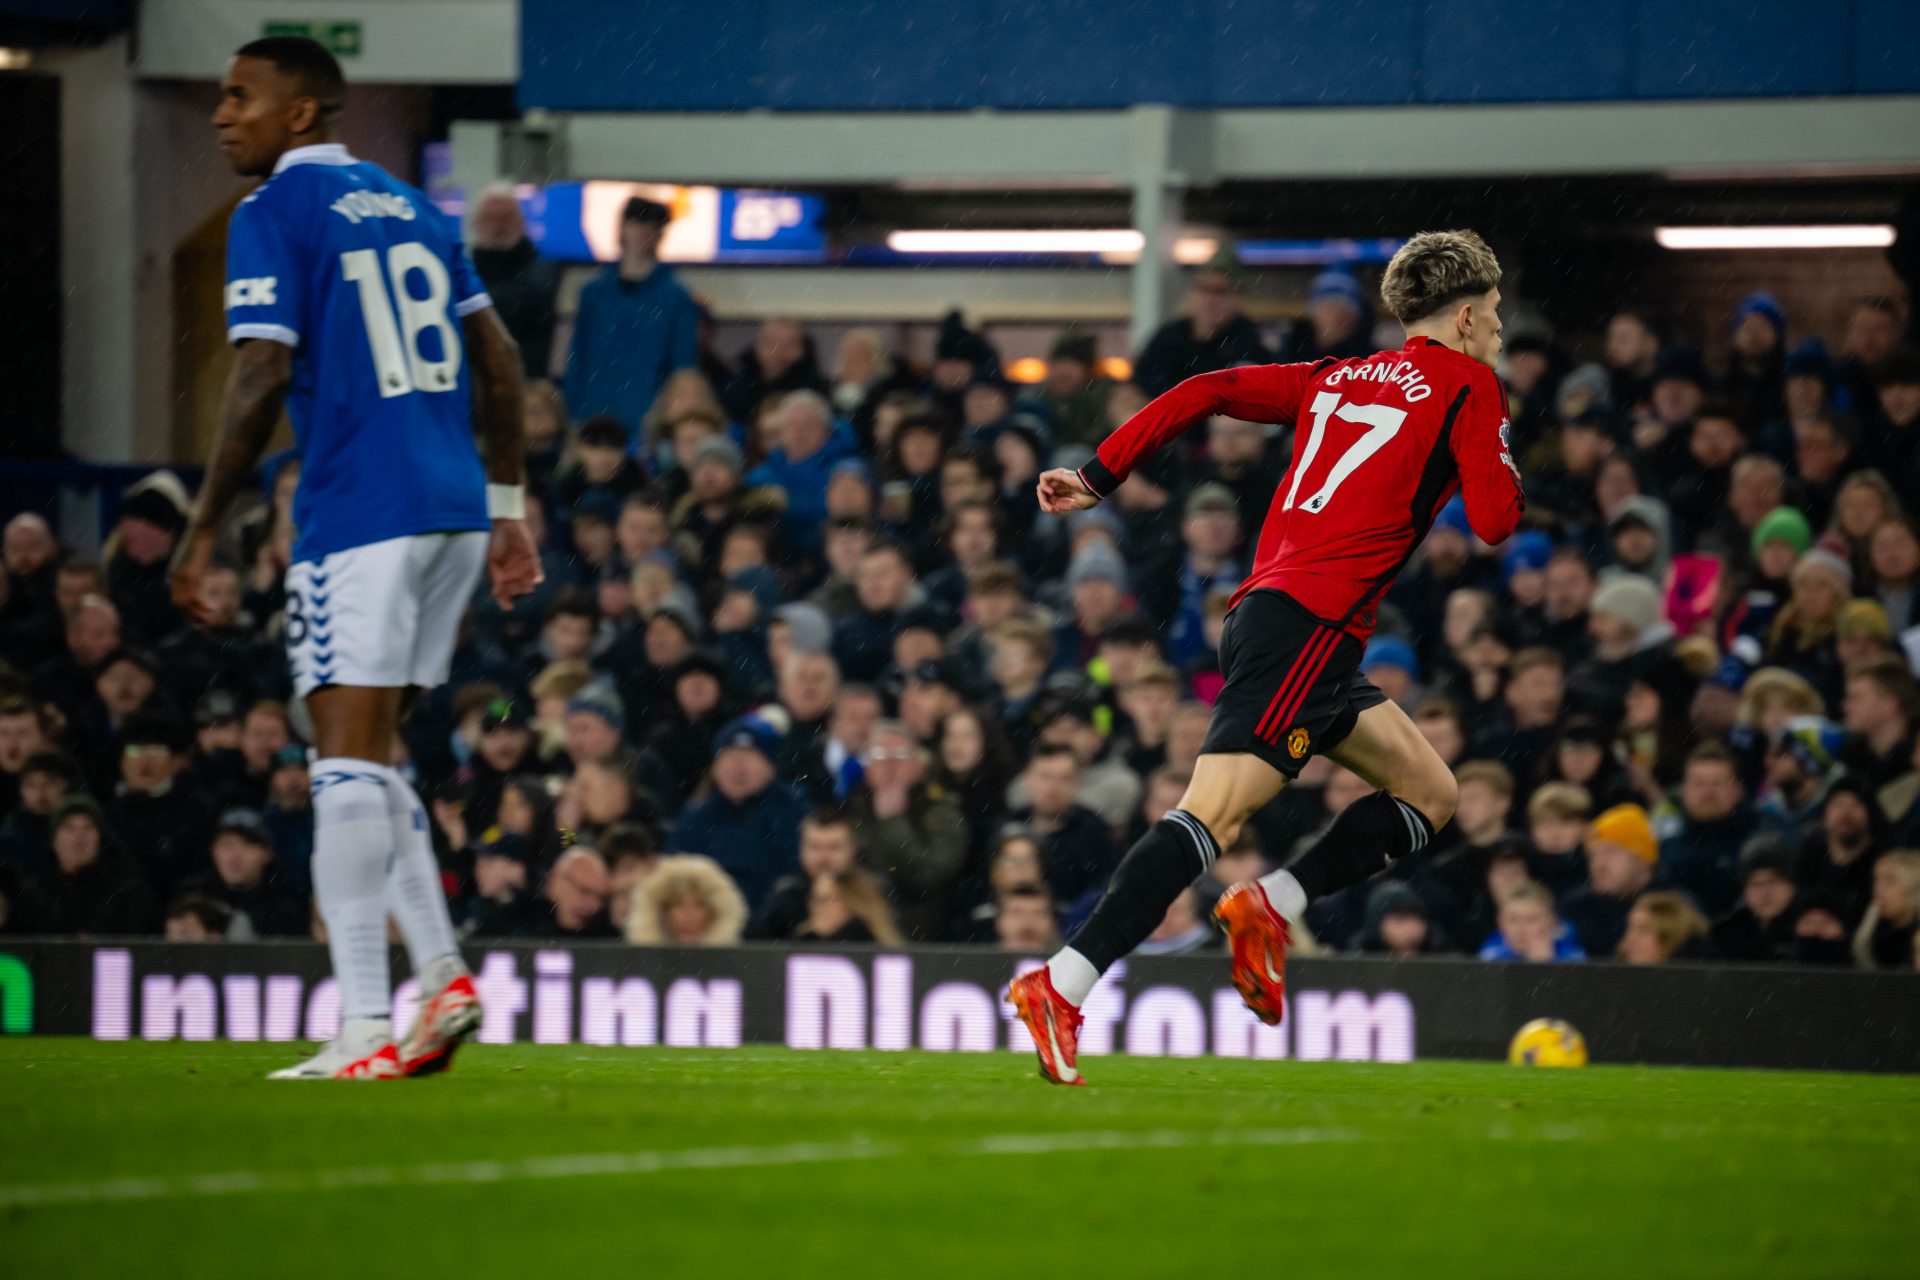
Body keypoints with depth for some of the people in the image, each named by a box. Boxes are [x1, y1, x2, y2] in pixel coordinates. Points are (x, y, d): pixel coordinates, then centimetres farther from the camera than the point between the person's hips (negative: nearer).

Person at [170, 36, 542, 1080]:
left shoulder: (273, 215, -4)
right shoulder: (409, 207, 18)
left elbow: (262, 379, -12)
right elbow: (496, 359, 18)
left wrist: (203, 531, -6)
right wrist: (507, 509, 22)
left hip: (359, 513, -8)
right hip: (456, 508, 8)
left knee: (349, 767, -8)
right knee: (368, 762, 16)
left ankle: (364, 1027, -14)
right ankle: (441, 976, 7)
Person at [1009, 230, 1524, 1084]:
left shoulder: (1336, 380, 23)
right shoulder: (1468, 386, 3)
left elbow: (1206, 393, 15)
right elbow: (1494, 522, -6)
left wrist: (1100, 476, 16)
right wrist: (1504, 485, 17)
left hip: (1265, 605, 9)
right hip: (1311, 622, -9)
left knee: (1429, 795, 16)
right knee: (1213, 814, -18)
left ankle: (1269, 906, 1)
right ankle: (1063, 986, -29)